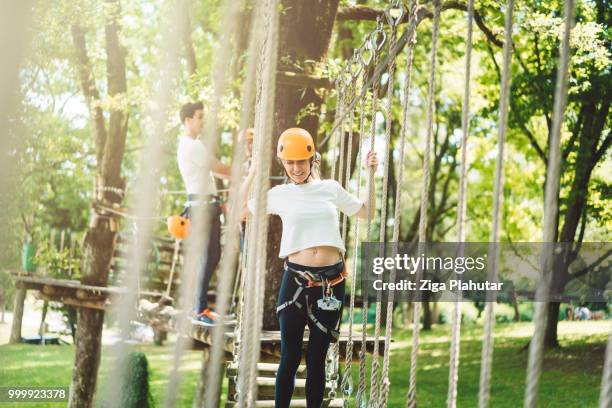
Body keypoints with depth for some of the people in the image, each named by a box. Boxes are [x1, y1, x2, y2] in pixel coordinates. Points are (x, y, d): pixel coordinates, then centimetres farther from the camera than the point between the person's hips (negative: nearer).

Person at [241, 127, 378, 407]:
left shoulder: (331, 188, 9)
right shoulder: (280, 194, 5)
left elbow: (366, 213, 19)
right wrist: (254, 170, 5)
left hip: (332, 282, 1)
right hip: (295, 279, -1)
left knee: (317, 358, 8)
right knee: (289, 357, 1)